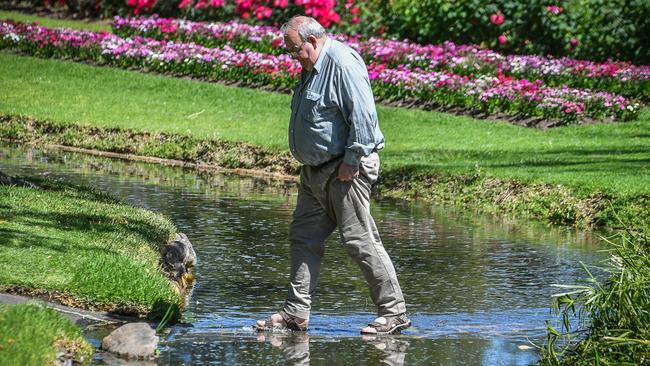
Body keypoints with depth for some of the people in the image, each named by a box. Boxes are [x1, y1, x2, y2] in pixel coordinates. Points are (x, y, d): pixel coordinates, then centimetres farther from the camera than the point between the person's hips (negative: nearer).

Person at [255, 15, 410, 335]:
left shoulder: (343, 63, -17)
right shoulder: (313, 67, 15)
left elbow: (363, 115, -23)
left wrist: (352, 160, -22)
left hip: (344, 170, -10)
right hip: (316, 171, 10)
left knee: (359, 240, -9)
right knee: (303, 238, 10)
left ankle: (394, 312, -2)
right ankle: (295, 314, 14)